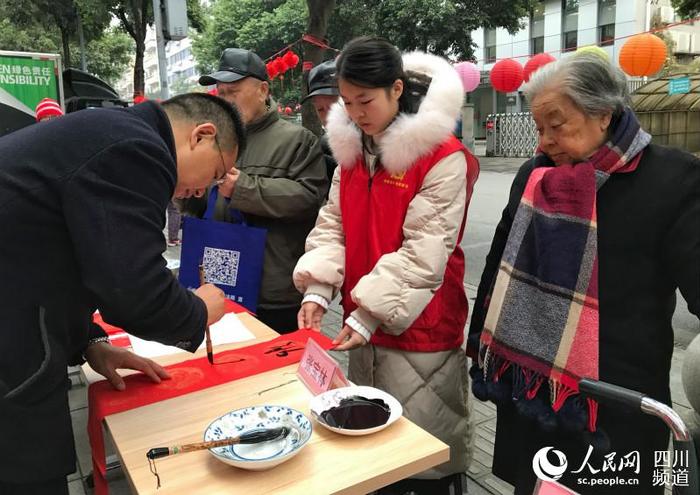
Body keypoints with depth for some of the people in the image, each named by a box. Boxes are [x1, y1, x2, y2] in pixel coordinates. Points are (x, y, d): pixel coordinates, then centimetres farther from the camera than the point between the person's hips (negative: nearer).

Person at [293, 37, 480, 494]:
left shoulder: (443, 156, -14)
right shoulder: (352, 147, 8)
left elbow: (423, 252, -18)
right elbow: (333, 224, 6)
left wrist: (369, 315, -21)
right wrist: (318, 290, -8)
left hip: (419, 330, -6)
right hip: (364, 323, 7)